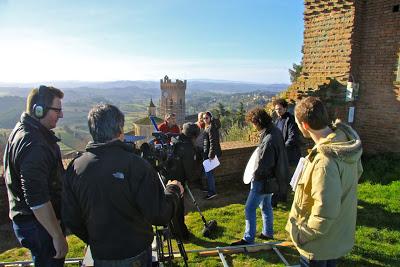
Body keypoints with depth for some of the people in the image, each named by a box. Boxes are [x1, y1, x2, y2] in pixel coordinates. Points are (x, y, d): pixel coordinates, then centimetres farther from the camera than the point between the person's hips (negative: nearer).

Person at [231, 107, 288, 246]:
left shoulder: (269, 139, -30)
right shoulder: (275, 131, 1)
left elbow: (264, 164, -26)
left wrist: (255, 176, -9)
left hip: (264, 180, -10)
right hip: (270, 177, 10)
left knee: (249, 208, 1)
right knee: (266, 205, 24)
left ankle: (248, 238, 13)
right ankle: (268, 232, 40)